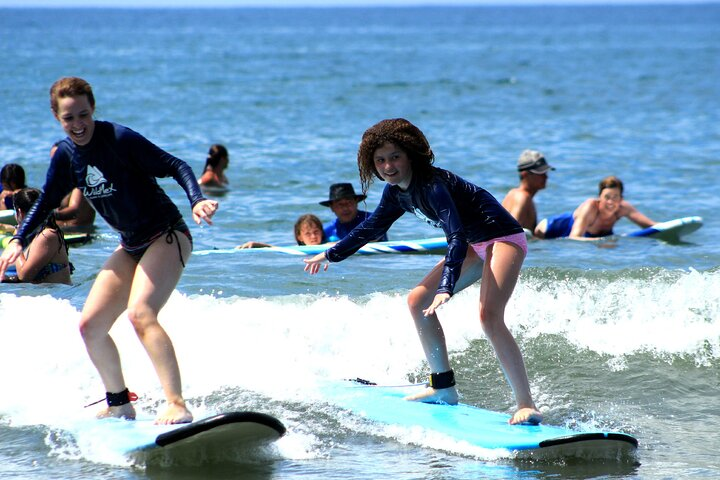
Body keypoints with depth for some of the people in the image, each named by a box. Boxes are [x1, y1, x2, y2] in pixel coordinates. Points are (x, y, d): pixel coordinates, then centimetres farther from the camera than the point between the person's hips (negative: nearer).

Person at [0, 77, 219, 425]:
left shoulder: (120, 139, -18)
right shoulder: (66, 156, 2)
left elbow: (174, 166, -18)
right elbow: (47, 201, 16)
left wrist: (197, 200, -34)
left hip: (167, 236, -8)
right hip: (131, 246, 8)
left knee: (140, 314, -28)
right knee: (90, 325, 4)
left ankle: (178, 405, -32)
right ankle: (119, 404, 23)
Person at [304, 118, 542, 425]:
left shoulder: (432, 185, -26)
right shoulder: (397, 193, 2)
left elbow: (456, 236, -37)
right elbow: (371, 227, 20)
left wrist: (446, 288, -49)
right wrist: (331, 255, 29)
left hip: (503, 238, -10)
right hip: (474, 246, 10)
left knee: (489, 316, -28)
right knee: (417, 301, 8)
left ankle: (527, 405, -30)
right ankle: (444, 388, 15)